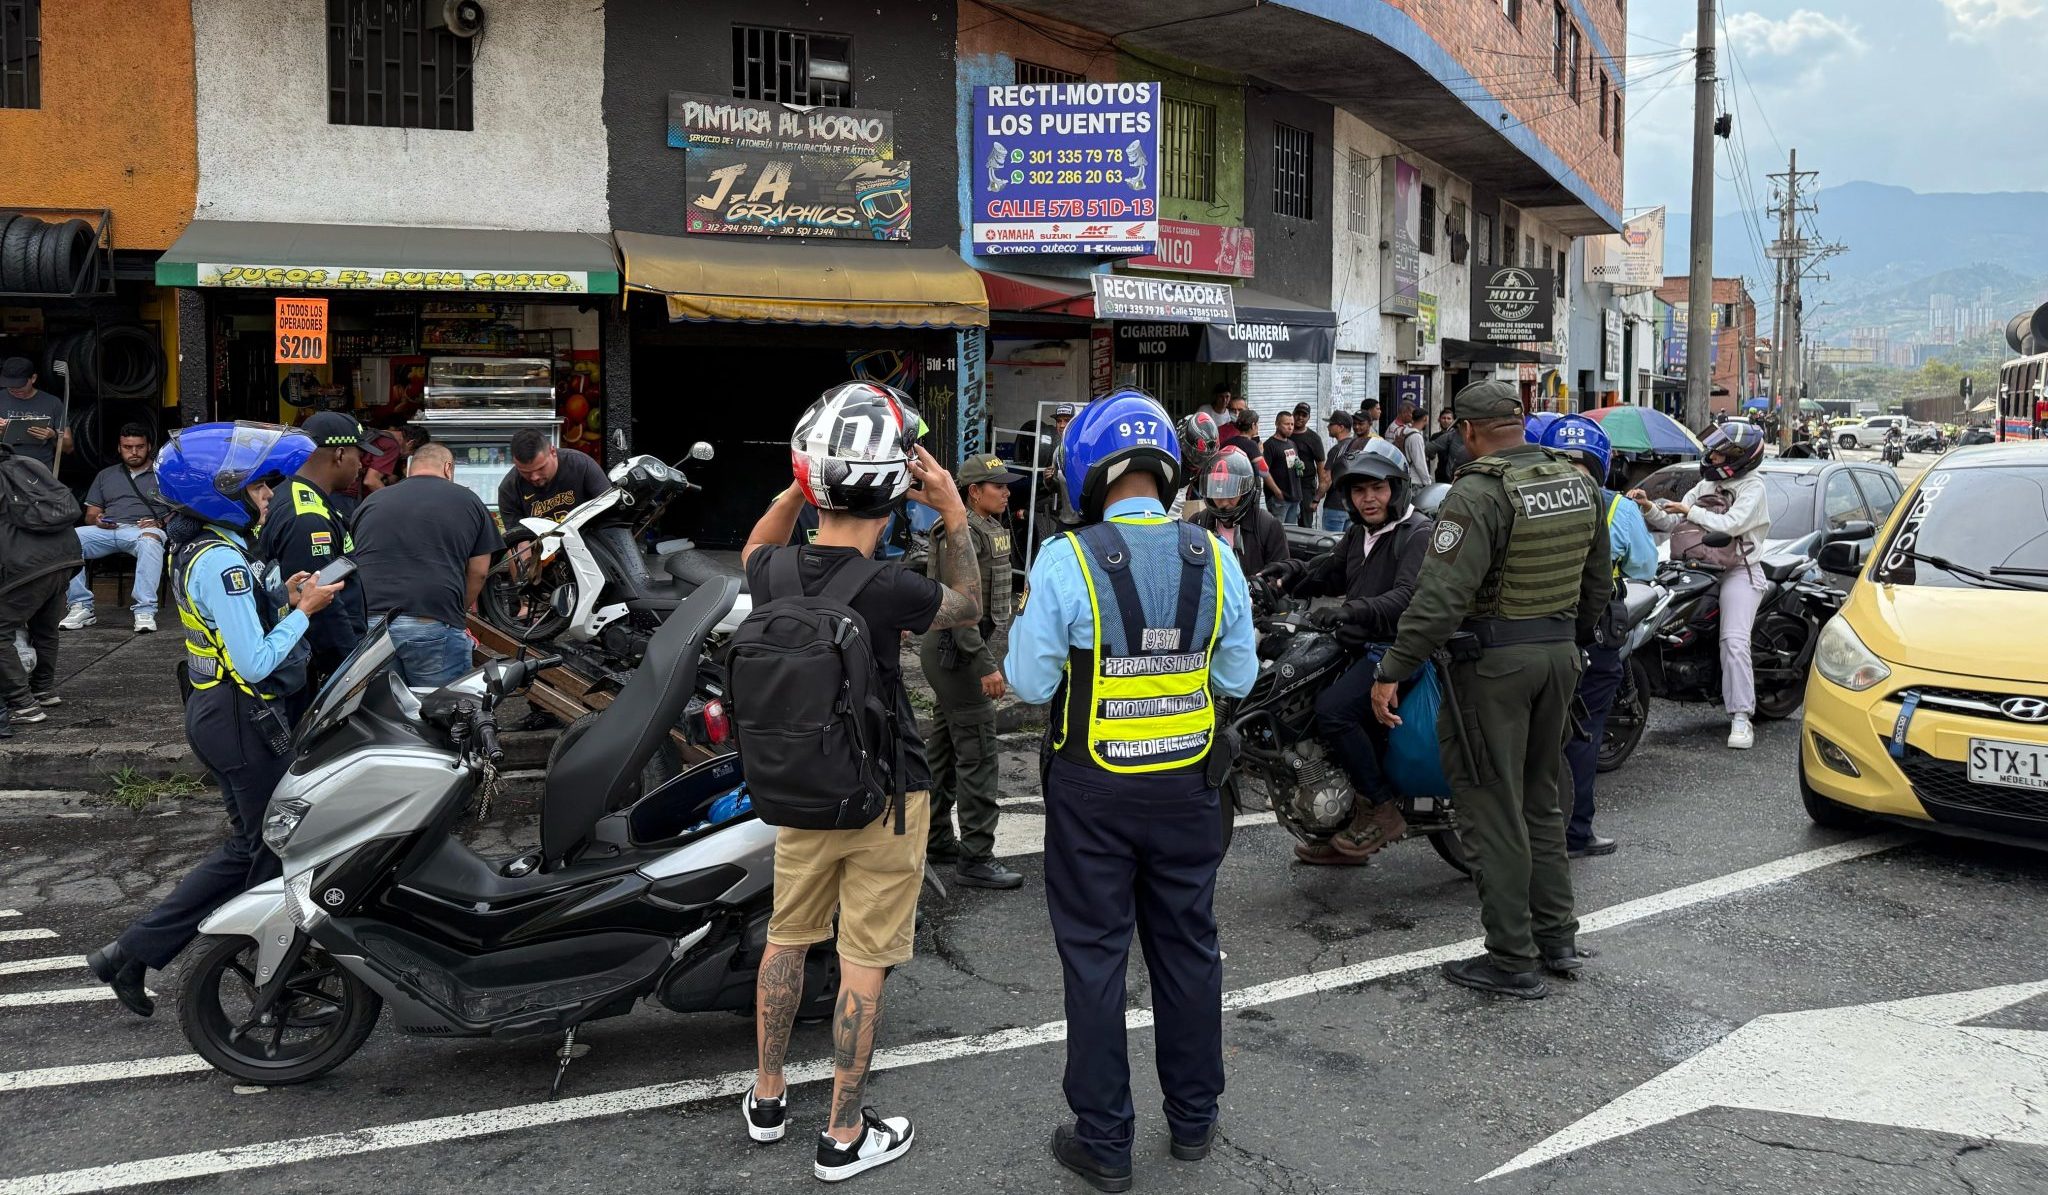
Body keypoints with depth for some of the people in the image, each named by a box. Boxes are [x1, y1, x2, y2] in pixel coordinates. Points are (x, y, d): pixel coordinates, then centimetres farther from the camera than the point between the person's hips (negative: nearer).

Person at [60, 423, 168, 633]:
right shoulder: (105, 475, 28)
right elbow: (90, 514, 24)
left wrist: (160, 523, -12)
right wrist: (97, 520, -1)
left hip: (143, 531, -4)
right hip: (106, 531, 4)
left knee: (150, 541, -42)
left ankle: (145, 611, -44)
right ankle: (81, 607, -21)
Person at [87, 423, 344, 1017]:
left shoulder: (201, 548, 11)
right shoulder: (221, 561, -21)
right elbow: (255, 663, -25)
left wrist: (282, 599, 4)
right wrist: (304, 611, -15)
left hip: (218, 712, 10)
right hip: (245, 719, -10)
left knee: (246, 849, 17)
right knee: (275, 849, 4)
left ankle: (131, 952, 19)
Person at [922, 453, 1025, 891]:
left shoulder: (990, 527, 14)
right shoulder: (961, 534, -18)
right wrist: (985, 665, -26)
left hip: (953, 651, 10)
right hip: (957, 650, -10)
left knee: (945, 747, 16)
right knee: (978, 753, -9)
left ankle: (936, 839, 26)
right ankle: (975, 858, -4)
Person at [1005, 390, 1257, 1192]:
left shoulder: (1065, 562, -16)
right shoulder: (1212, 558, -5)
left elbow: (1030, 682, -11)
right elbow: (1238, 678, 3)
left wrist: (1023, 624, 6)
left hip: (1093, 789, -3)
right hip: (1188, 782, 3)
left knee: (1095, 957, 8)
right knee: (1187, 947, 16)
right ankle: (1193, 1119, 31)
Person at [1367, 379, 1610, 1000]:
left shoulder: (1480, 493, -18)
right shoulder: (1578, 482, 7)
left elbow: (1441, 596, -25)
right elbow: (1598, 580, 16)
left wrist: (1392, 672, -22)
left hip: (1494, 663, -8)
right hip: (1560, 652, 8)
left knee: (1494, 809, 1)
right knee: (1540, 798, 20)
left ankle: (1513, 960, 7)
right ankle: (1557, 937, 27)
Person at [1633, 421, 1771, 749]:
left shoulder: (1752, 487, -2)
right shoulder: (1705, 485, 20)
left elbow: (1731, 525, -18)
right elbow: (1672, 523, 16)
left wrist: (1690, 512, -11)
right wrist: (1649, 508, 0)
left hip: (1738, 572, -8)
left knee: (1734, 642, -21)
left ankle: (1741, 717, -23)